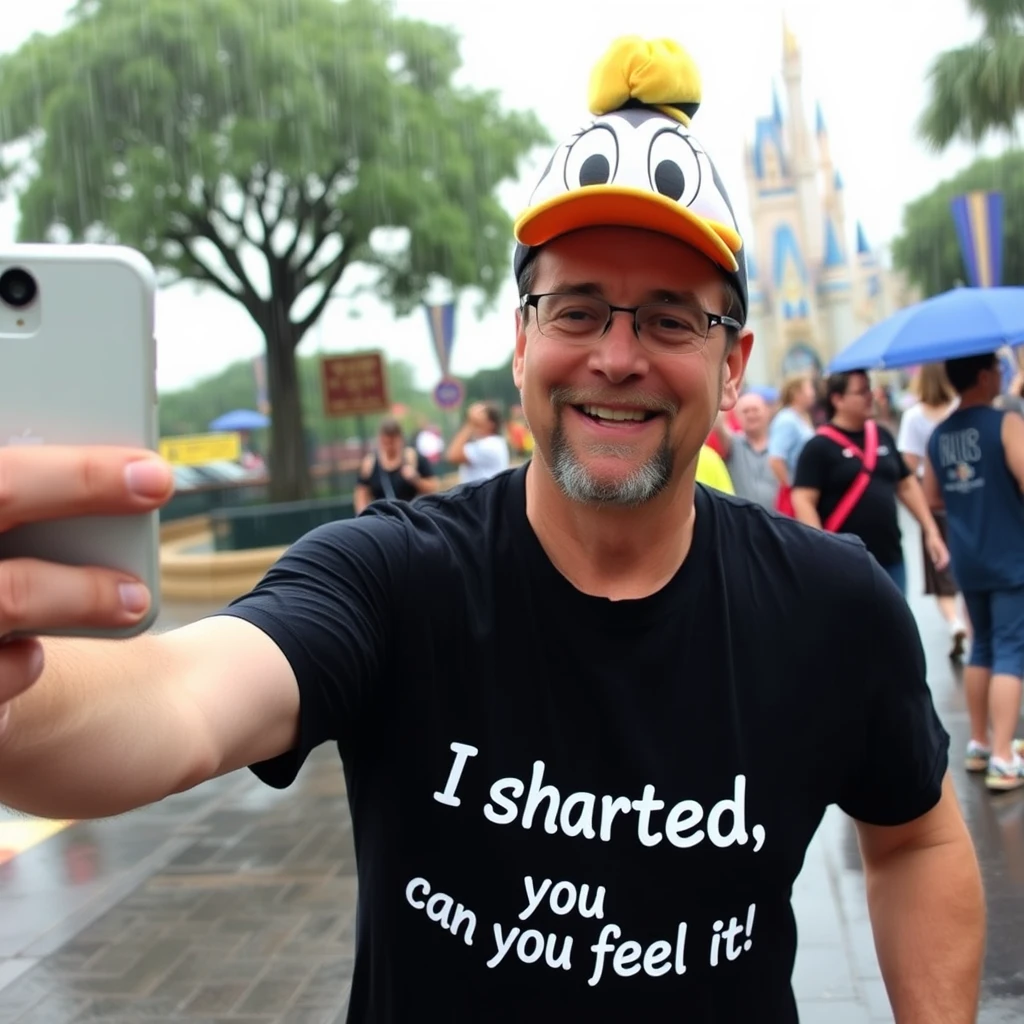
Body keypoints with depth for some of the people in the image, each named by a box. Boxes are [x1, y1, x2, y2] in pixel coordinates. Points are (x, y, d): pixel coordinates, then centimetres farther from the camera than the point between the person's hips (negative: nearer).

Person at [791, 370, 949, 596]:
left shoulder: (882, 436, 11)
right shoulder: (820, 447, -8)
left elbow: (907, 485, 18)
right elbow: (803, 501, -15)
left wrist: (930, 531, 12)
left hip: (891, 559, 7)